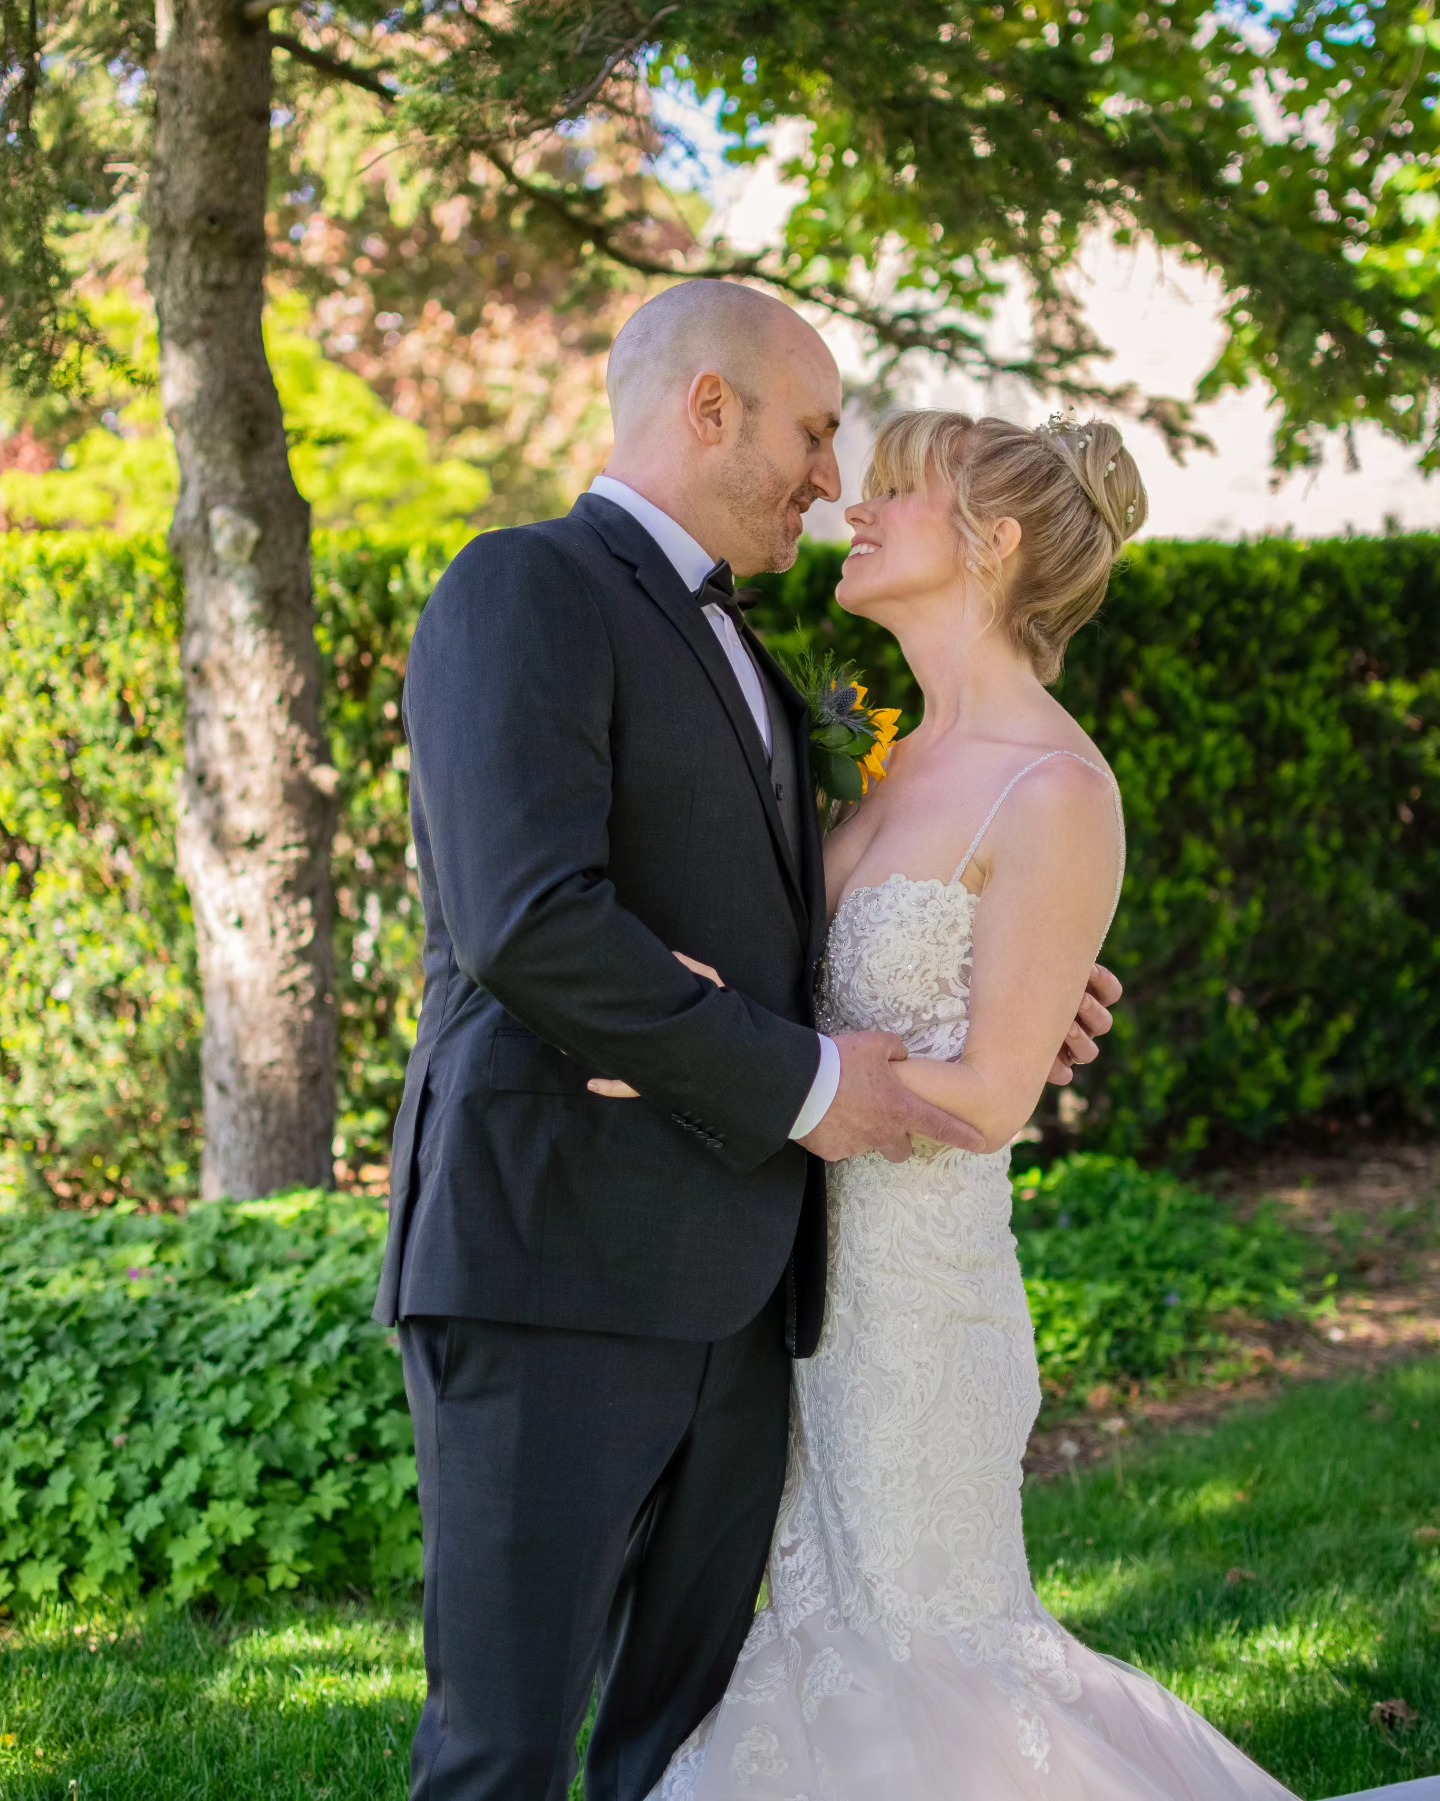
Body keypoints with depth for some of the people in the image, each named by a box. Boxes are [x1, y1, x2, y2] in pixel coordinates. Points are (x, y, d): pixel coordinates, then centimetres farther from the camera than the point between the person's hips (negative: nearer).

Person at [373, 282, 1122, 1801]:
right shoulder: (526, 589, -6)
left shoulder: (736, 658, 23)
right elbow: (533, 926, -20)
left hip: (726, 1285, 9)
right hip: (553, 1264, -9)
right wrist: (801, 1085, -13)